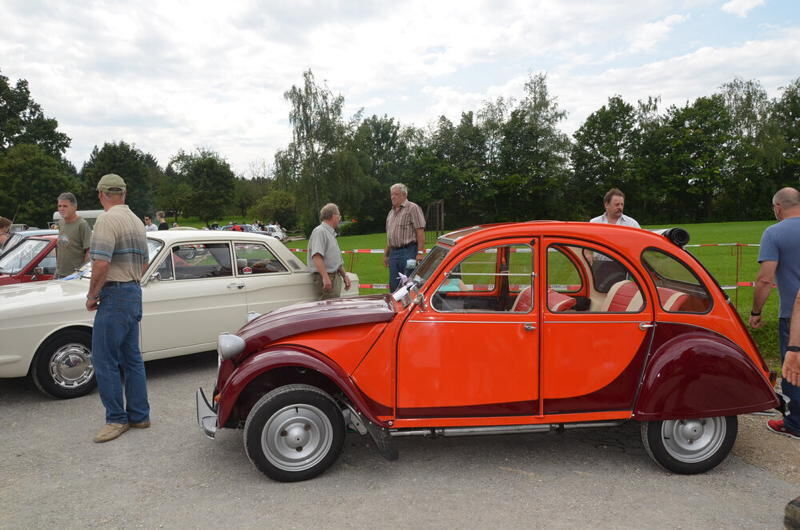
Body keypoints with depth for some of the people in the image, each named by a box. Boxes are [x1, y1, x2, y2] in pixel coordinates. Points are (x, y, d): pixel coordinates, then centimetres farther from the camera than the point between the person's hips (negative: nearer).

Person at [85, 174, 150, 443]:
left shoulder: (107, 219, -14)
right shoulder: (136, 221, 13)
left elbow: (101, 264, -22)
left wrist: (92, 295, -9)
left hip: (114, 295, -9)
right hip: (134, 293, 9)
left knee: (105, 360, 0)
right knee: (131, 358, 13)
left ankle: (117, 419, 7)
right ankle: (139, 415, 20)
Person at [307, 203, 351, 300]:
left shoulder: (331, 233, 21)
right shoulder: (320, 231, -11)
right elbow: (317, 257, -24)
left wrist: (344, 275, 24)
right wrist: (325, 277, -32)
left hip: (335, 276, 10)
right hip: (326, 278, -10)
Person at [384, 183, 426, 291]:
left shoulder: (413, 208, -3)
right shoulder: (391, 212, 21)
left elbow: (420, 232, -11)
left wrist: (420, 253, -18)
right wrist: (386, 254, 21)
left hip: (409, 252, -7)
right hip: (393, 253, 8)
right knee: (394, 286, 8)